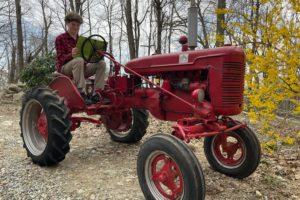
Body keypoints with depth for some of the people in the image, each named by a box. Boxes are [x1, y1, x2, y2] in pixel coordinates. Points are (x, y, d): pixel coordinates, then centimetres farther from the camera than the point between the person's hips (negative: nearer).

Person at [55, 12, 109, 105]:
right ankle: (81, 94, -40)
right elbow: (60, 58, -10)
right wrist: (71, 54, -33)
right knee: (79, 60, -37)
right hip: (64, 68, -5)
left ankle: (96, 95, -26)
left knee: (101, 63, -16)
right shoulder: (60, 38, 1)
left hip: (81, 68, 5)